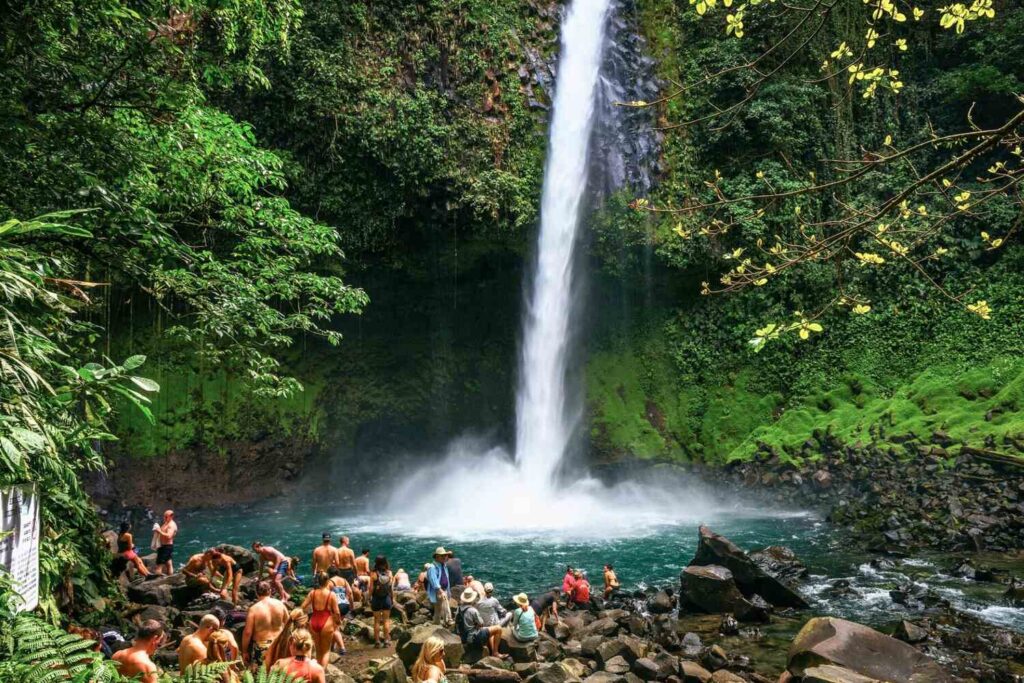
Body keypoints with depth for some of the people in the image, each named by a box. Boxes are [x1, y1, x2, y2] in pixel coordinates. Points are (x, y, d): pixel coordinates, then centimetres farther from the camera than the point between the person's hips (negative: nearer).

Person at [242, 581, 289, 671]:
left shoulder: (254, 609, -14)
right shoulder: (280, 604, -3)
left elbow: (247, 632, -13)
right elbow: (288, 624, 7)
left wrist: (244, 651, -2)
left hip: (261, 646, -4)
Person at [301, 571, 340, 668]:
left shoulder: (312, 593, -2)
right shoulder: (331, 594, -11)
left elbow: (302, 607, -2)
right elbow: (336, 612, -10)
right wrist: (338, 621, 8)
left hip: (314, 623, 3)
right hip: (327, 623, -3)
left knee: (318, 649, 22)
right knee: (326, 650, 11)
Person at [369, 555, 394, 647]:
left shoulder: (374, 574, -13)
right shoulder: (389, 573, -7)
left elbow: (371, 588, -10)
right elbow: (391, 587, -2)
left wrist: (370, 598, 4)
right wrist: (392, 598, 10)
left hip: (376, 598, -2)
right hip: (387, 598, 2)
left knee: (377, 620, 9)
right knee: (386, 620, 13)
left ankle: (377, 640, 12)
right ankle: (386, 639, 14)